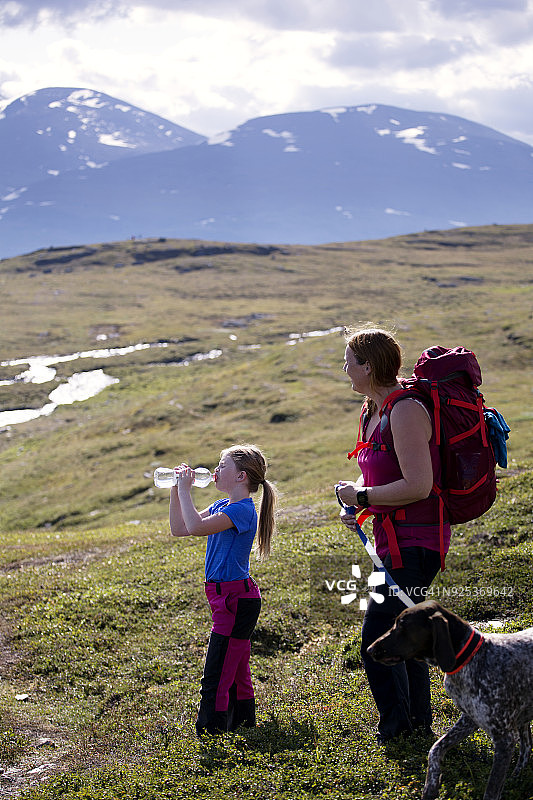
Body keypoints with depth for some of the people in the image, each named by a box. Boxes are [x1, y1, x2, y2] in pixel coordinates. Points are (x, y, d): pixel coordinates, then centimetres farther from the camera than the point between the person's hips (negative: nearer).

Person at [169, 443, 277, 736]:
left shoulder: (243, 510, -16)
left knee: (215, 678, -10)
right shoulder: (222, 506, 13)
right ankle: (245, 723, 27)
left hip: (235, 599, -10)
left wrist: (185, 489, -17)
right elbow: (179, 528, 16)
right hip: (230, 599, 10)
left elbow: (196, 526, -27)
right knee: (236, 673, 17)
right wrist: (176, 491, 7)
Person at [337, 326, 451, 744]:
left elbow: (418, 486, -27)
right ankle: (419, 722, 31)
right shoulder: (373, 412, 12)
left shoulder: (405, 411, -20)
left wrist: (361, 496, -16)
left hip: (415, 541, -11)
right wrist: (353, 501, 4)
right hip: (397, 539, 11)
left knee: (377, 637, -10)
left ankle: (396, 726, 3)